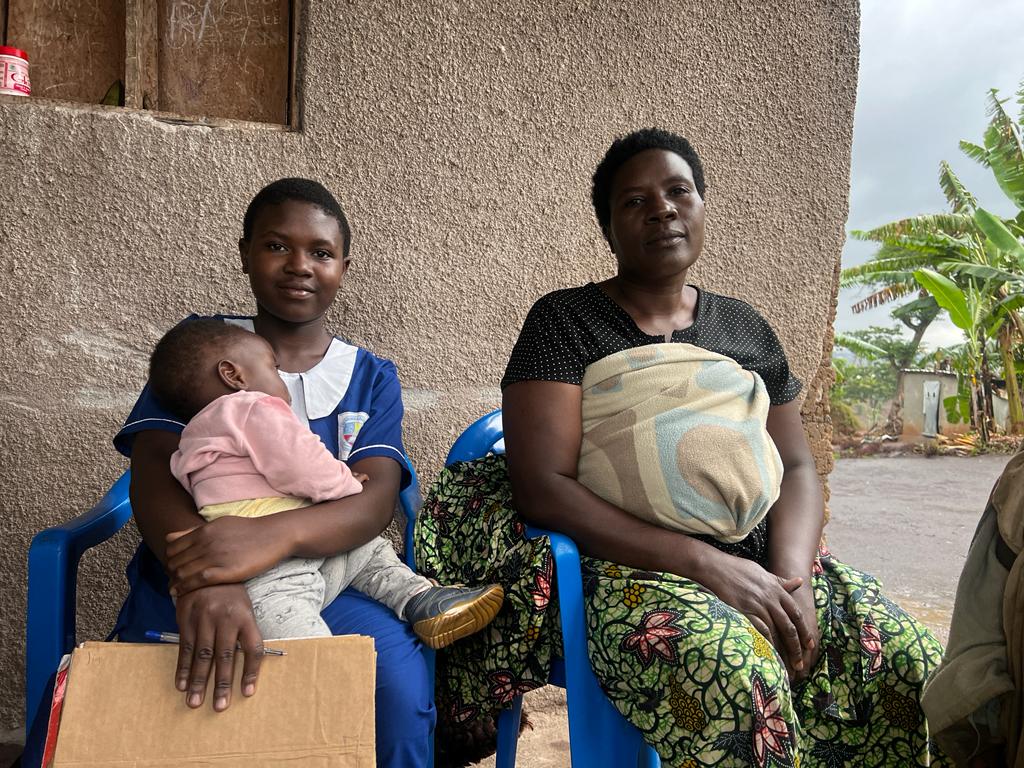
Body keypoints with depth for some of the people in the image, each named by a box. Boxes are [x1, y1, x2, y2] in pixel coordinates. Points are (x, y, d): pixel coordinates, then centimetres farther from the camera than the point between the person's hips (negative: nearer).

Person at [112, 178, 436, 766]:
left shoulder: (372, 377, 10)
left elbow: (377, 499, -6)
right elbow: (153, 474, -6)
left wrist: (275, 536, -30)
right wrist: (204, 580, -29)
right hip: (189, 579, 0)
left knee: (401, 691, -29)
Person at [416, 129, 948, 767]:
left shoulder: (747, 329, 15)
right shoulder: (564, 320, -1)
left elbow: (797, 467, 13)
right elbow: (543, 487, -12)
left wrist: (791, 576, -9)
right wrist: (708, 563, -18)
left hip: (760, 559, 6)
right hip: (630, 567, -5)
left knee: (910, 662, -17)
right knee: (735, 676, -35)